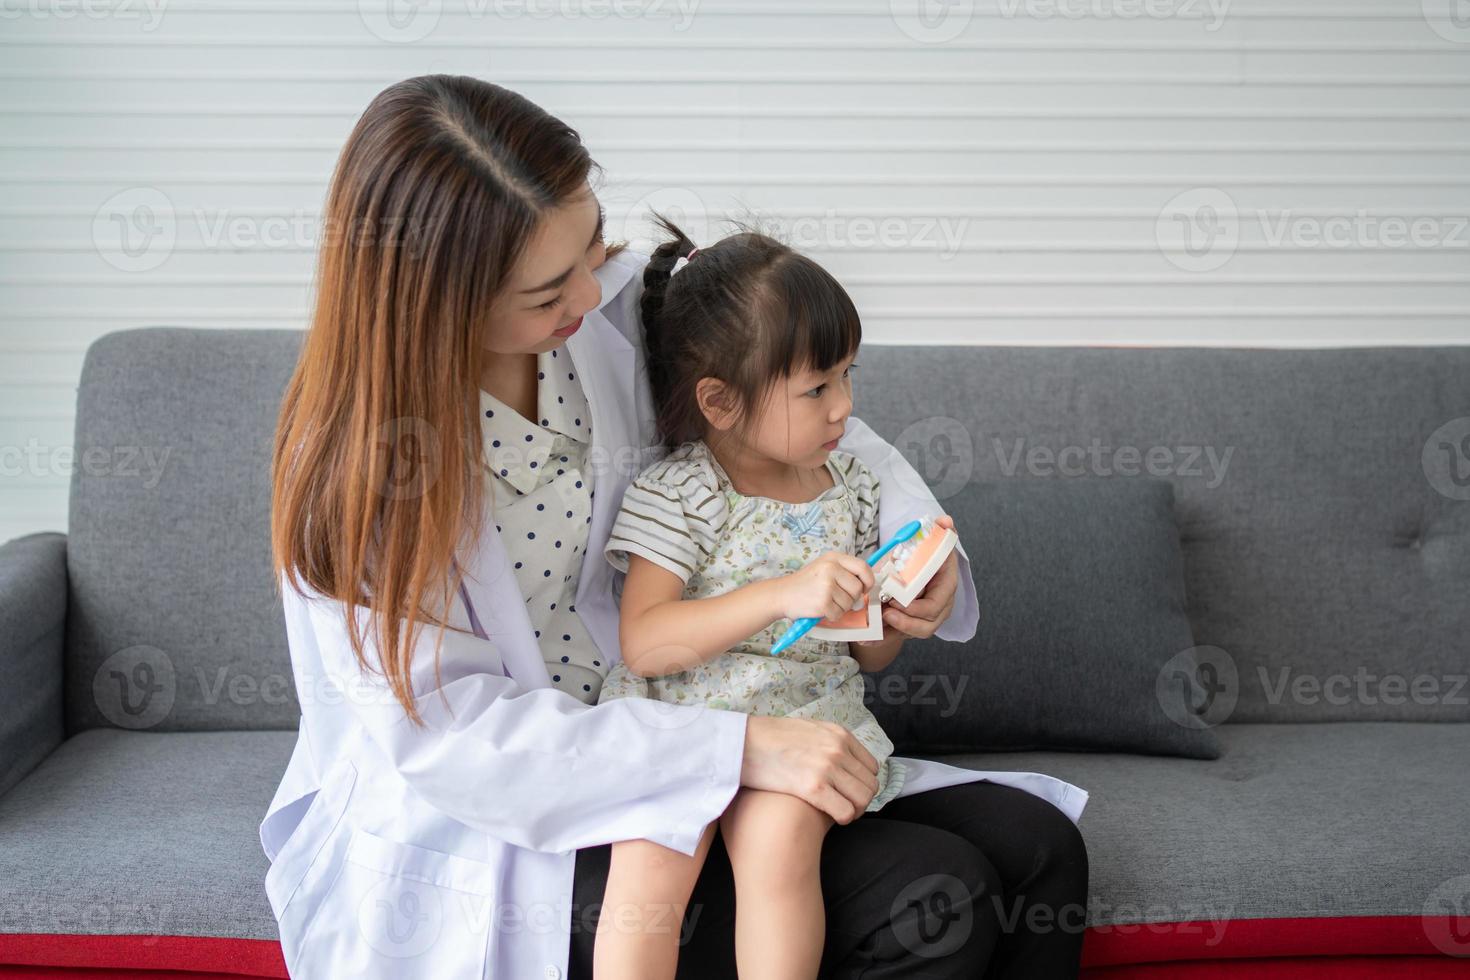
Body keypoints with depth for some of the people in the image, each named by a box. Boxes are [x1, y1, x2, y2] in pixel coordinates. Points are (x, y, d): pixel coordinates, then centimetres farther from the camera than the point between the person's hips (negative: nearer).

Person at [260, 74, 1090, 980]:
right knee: (935, 900, -21)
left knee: (1037, 848, -5)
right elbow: (444, 736, -24)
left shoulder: (619, 311, -6)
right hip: (477, 839, -6)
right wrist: (737, 751, -30)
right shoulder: (359, 455, -20)